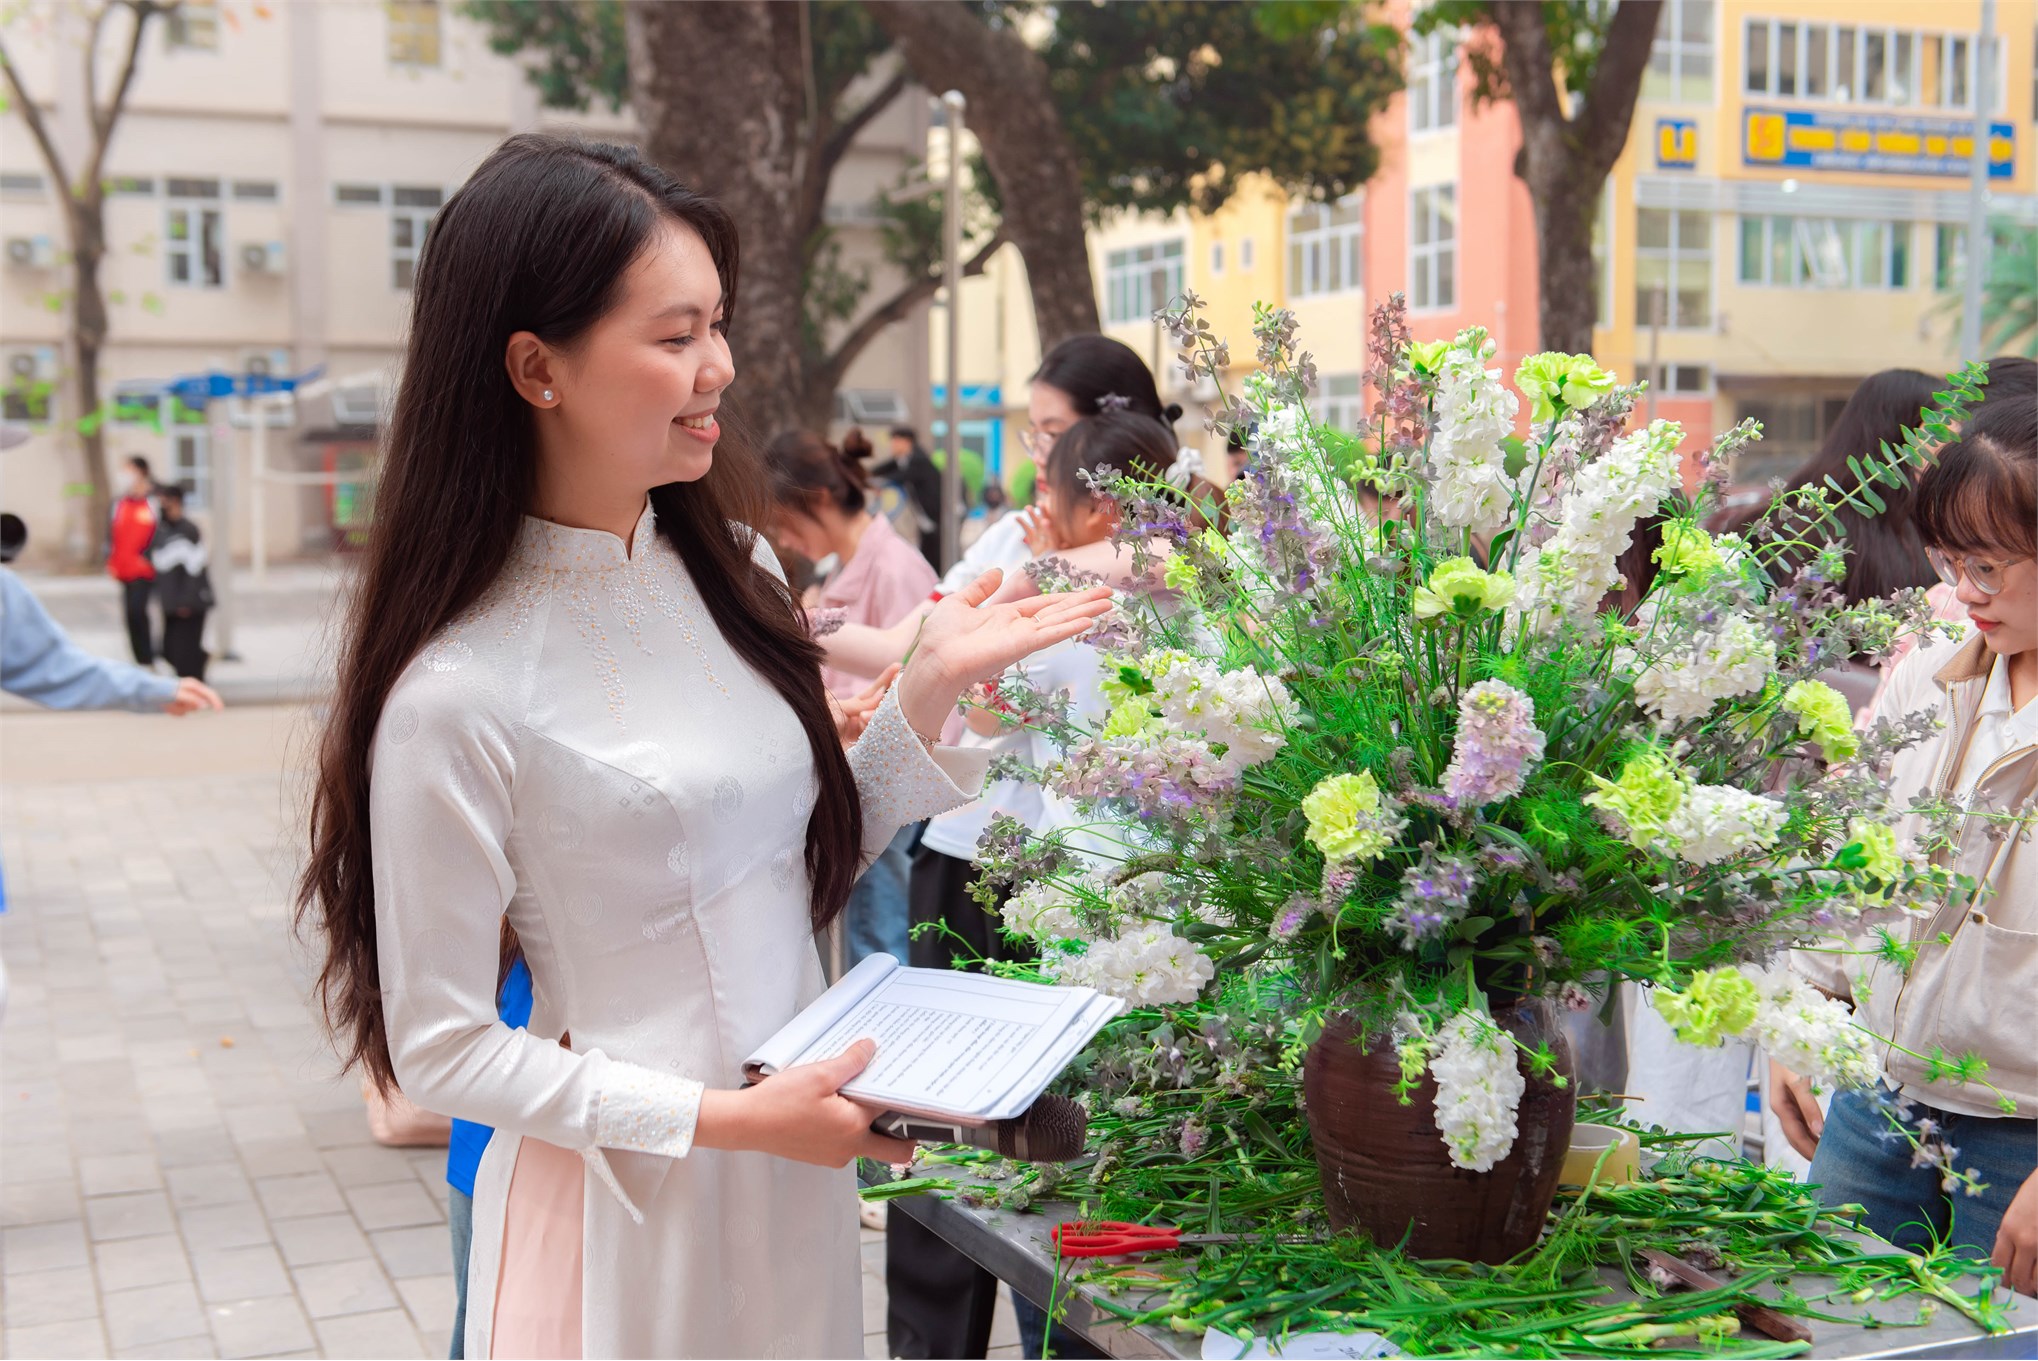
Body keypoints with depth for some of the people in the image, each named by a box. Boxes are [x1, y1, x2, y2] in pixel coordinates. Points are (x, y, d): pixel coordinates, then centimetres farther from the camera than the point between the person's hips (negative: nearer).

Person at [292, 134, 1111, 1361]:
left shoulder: (731, 567, 0)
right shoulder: (459, 691, -20)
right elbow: (440, 1050, -14)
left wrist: (931, 689, -4)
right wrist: (726, 1118, -18)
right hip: (629, 1201, -6)